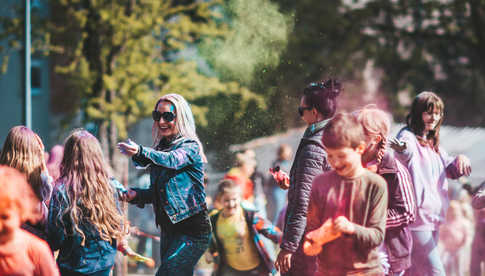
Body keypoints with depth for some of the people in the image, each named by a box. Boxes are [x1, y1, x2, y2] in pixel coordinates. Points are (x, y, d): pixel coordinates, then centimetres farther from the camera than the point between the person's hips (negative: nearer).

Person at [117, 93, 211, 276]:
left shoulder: (190, 147, -8)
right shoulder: (160, 149, 13)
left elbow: (172, 160, -31)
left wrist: (141, 152, -48)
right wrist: (137, 194, -1)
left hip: (192, 230, -8)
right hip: (168, 230, 8)